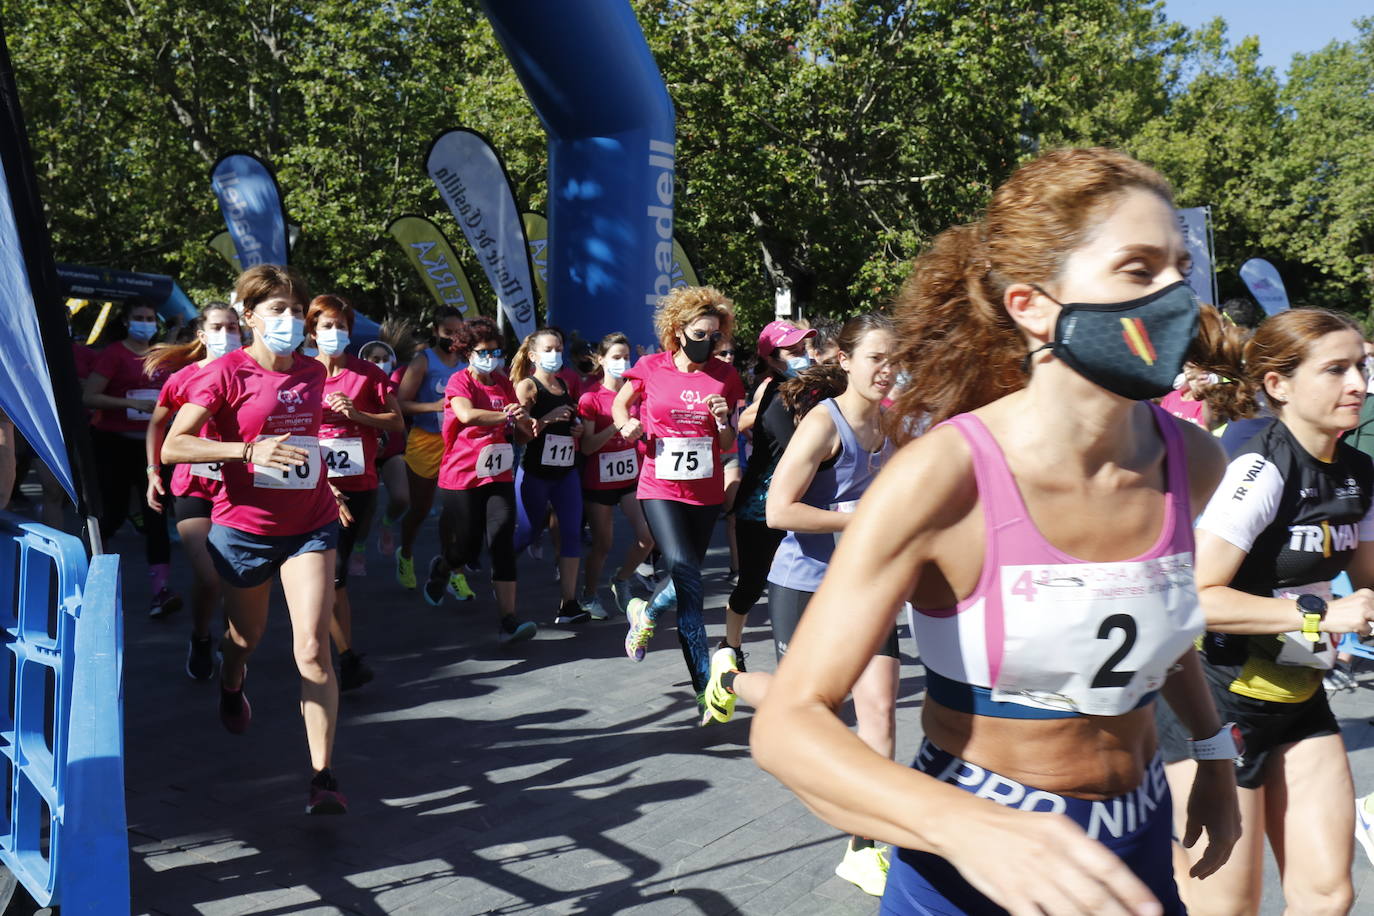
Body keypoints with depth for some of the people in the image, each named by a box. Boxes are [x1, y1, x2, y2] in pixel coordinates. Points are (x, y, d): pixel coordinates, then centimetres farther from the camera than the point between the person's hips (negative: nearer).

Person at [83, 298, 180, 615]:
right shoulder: (113, 354, -8)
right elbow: (88, 397, -17)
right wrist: (133, 404, -24)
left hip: (150, 443, 4)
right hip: (115, 443, -4)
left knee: (155, 514, -6)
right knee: (115, 514, 2)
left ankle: (159, 591, -12)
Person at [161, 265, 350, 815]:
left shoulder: (311, 372, 5)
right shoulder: (227, 372, -11)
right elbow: (173, 445, -19)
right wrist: (249, 450, -29)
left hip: (310, 525, 2)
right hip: (245, 526, -2)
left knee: (313, 646, -12)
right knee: (247, 635, 20)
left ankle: (323, 777, -12)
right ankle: (231, 689, 58)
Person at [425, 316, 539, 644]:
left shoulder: (503, 383, 9)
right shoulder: (459, 381, -7)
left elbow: (522, 435, 12)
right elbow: (466, 414, -30)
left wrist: (524, 422, -10)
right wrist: (505, 415, -27)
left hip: (499, 477, 4)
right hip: (461, 479, -4)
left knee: (503, 545, -9)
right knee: (466, 548, 5)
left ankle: (508, 622, -12)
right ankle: (442, 567, 43)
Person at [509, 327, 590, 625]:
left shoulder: (566, 386, 13)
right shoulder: (527, 386, -6)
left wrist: (579, 429, 8)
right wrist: (548, 419, -24)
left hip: (567, 471, 6)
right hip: (535, 472, -6)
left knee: (572, 533, -2)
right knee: (526, 534, 2)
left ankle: (568, 605, 0)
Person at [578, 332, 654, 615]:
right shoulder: (590, 398, -9)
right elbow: (586, 446, -15)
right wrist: (616, 425, -26)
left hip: (631, 477, 4)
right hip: (599, 481, -4)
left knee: (647, 537, -7)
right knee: (602, 544, 4)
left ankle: (621, 581, 19)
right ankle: (589, 595, 27)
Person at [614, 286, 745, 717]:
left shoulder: (725, 376, 3)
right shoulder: (651, 368, -3)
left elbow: (728, 444, 8)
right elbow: (620, 404, 15)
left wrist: (723, 421, -13)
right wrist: (628, 425, -6)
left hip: (706, 491, 4)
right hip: (660, 488, -3)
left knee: (686, 577, 15)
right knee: (687, 576, -18)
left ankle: (646, 612, 49)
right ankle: (705, 684, -15)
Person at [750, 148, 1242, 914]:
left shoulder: (1195, 464, -8)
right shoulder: (943, 477, -24)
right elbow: (789, 722, -27)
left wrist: (1215, 750, 13)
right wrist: (968, 827, -42)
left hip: (1138, 853, 5)